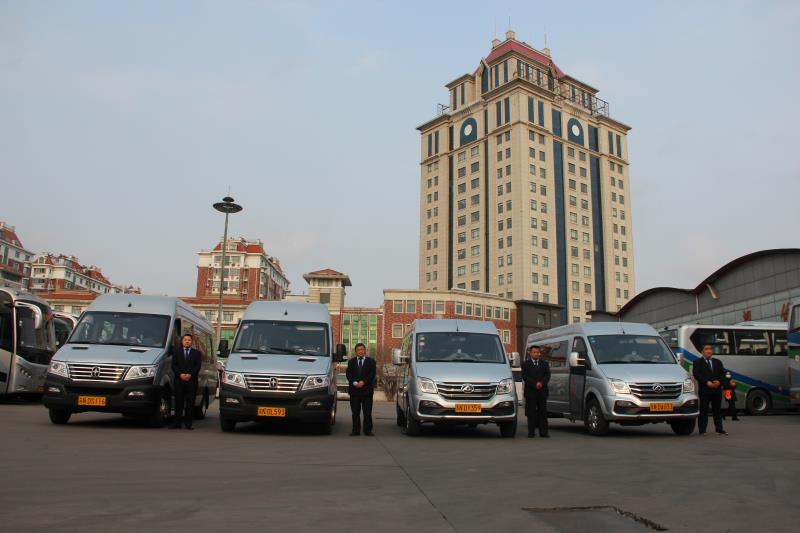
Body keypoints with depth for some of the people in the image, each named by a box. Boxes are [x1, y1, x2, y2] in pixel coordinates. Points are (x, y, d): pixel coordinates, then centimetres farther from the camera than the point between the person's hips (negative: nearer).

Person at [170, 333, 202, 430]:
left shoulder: (197, 353, 12)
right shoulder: (176, 353, 15)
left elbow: (198, 366, 2)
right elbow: (174, 366, 4)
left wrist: (190, 374, -13)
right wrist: (180, 374, -12)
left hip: (192, 381, 0)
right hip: (179, 381, 0)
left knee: (190, 403, -1)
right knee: (178, 402, 0)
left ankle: (188, 424, 2)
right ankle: (177, 423, 3)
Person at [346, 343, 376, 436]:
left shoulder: (371, 361, 7)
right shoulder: (351, 361, 13)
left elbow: (372, 374, -3)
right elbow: (348, 374, 3)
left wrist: (363, 382, -14)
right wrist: (354, 383, -14)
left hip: (367, 389, -1)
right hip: (354, 390, 2)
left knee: (367, 412, -1)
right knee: (355, 412, 4)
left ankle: (367, 430, 5)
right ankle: (355, 430, 9)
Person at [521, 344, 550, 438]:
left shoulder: (545, 364, 14)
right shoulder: (525, 364, 5)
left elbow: (547, 375, 3)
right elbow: (525, 377, -6)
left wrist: (541, 383, -15)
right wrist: (535, 384, -16)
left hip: (542, 391, 2)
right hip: (530, 392, -2)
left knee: (543, 412, 2)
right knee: (531, 412, 0)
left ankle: (543, 431, 5)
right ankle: (531, 432, 3)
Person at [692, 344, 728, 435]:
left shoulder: (718, 362, 17)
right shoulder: (698, 362, 3)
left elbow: (723, 373, 9)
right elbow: (696, 374, -8)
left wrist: (719, 381, -10)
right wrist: (707, 382, -18)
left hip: (717, 390, 4)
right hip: (704, 390, -4)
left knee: (717, 410, 9)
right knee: (703, 411, -2)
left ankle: (719, 429, 16)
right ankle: (702, 430, 1)